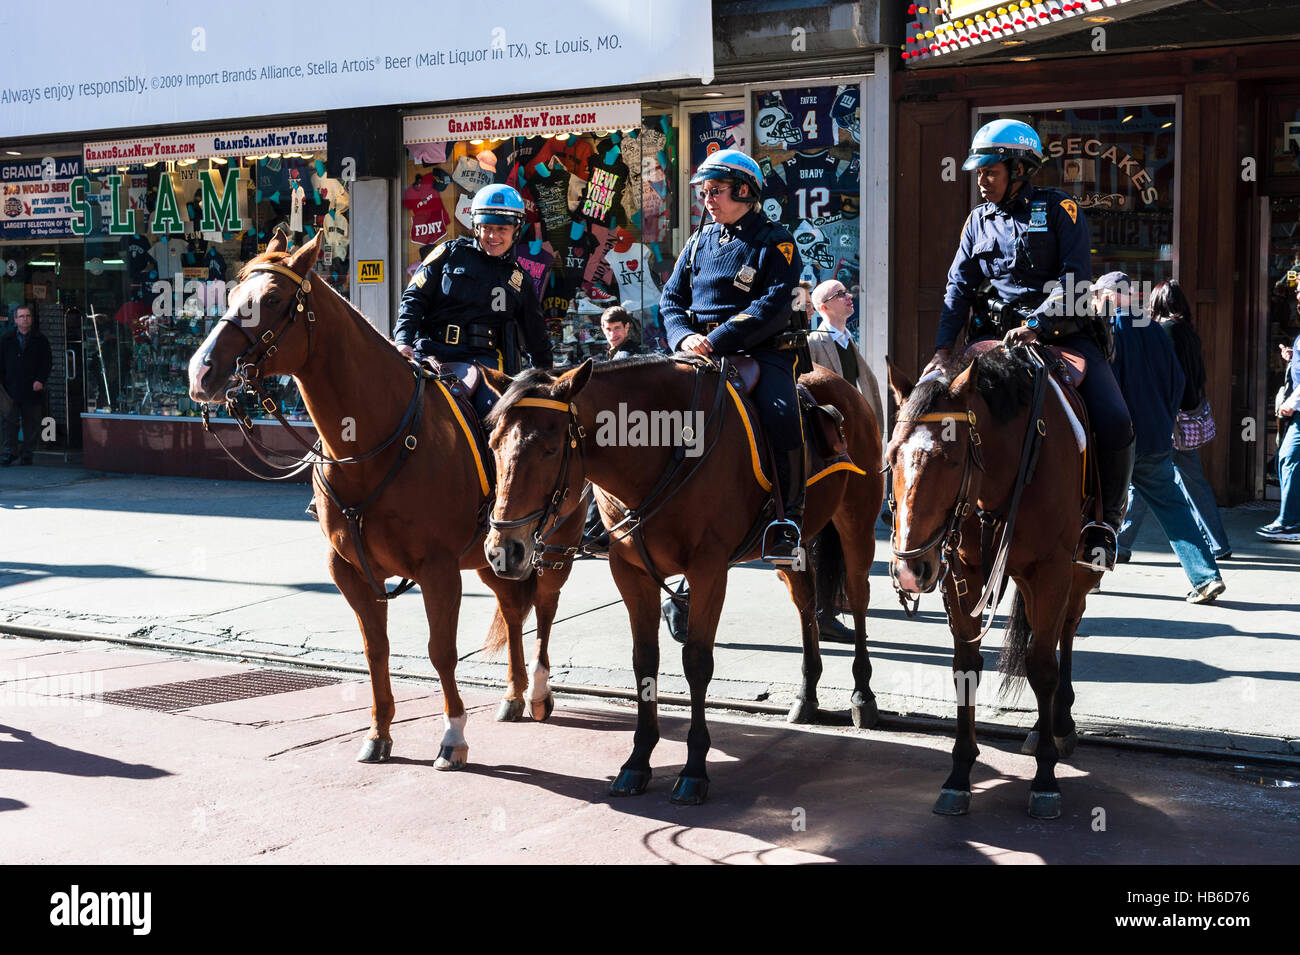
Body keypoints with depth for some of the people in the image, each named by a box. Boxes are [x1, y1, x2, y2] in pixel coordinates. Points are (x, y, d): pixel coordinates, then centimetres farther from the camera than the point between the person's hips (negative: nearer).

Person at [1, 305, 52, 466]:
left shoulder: (40, 340, 6)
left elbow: (47, 362, 3)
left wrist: (41, 380, -10)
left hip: (33, 389, 0)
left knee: (31, 423, 4)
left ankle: (26, 453, 12)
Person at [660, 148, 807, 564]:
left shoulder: (774, 242, 1)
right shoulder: (699, 242, 18)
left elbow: (773, 306, -12)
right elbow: (671, 298, 15)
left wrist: (717, 340, -21)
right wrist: (685, 336, -8)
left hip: (761, 350, -5)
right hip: (701, 352, 5)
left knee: (781, 413, -29)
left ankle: (789, 521, -20)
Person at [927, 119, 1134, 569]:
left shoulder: (1059, 209, 2)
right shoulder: (978, 220, 14)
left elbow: (1075, 276, -9)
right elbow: (959, 287, 7)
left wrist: (1036, 325, -24)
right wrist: (944, 348, -8)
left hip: (1062, 333, -3)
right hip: (995, 337, 3)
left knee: (1115, 423, -21)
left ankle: (1104, 522, -4)